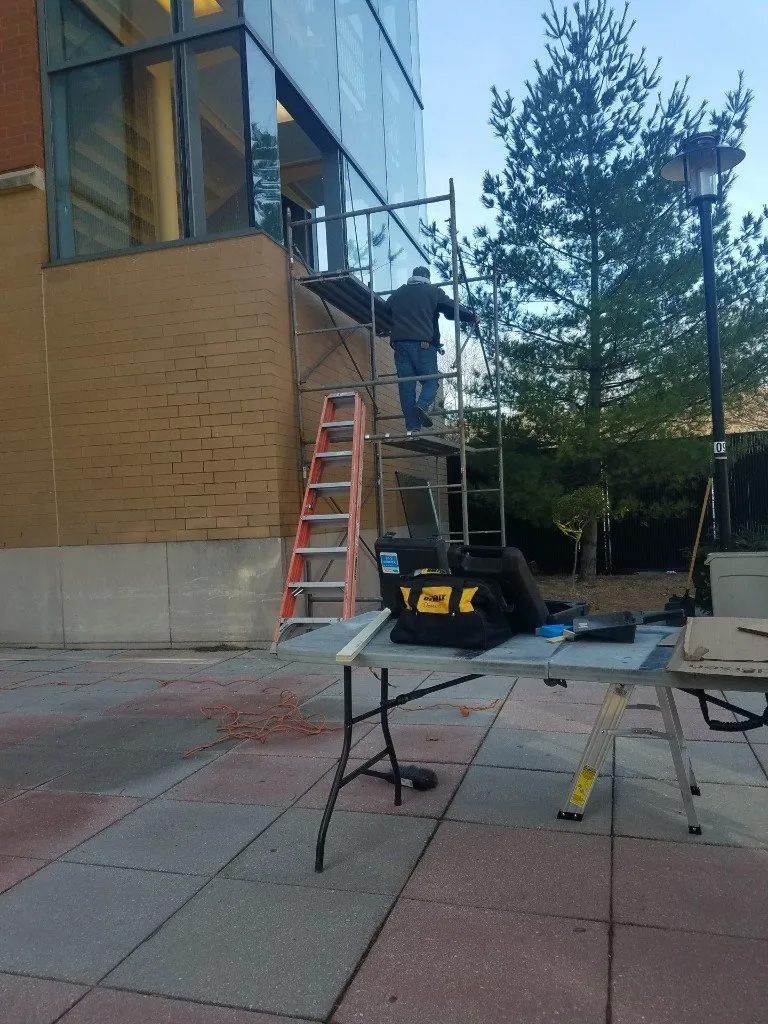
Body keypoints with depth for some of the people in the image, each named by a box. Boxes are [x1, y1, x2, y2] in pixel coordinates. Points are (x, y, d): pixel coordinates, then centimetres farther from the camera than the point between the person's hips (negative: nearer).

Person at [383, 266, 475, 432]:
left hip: (400, 342, 3)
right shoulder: (433, 291, 11)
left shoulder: (398, 293, 21)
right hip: (423, 342, -3)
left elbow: (385, 309, 27)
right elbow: (452, 307, 9)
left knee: (406, 384, 0)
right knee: (431, 379, 4)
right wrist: (472, 316, 22)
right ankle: (423, 405, -26)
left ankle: (412, 426, -8)